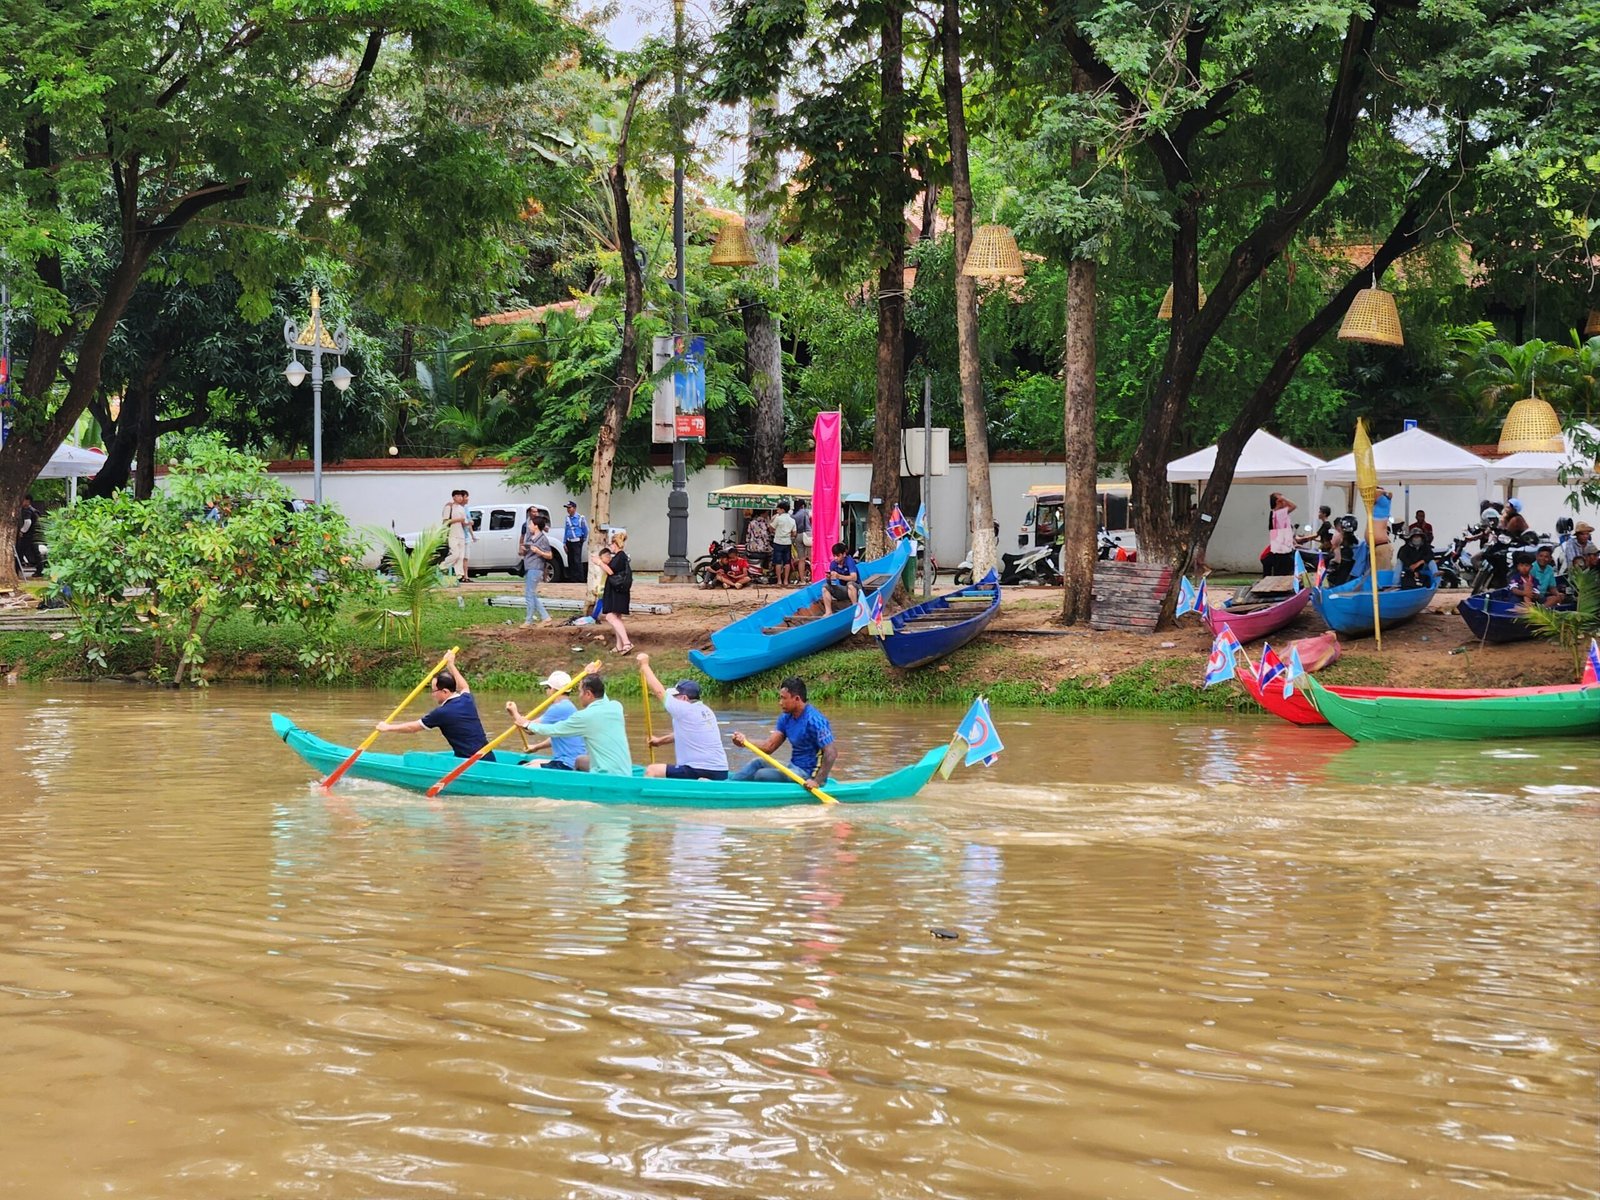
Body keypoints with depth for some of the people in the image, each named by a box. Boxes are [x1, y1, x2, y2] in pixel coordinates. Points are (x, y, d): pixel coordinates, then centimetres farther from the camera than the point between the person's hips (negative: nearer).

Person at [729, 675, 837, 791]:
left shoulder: (814, 720, -19)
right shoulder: (786, 718, 9)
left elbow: (831, 752, -24)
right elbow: (769, 746, 5)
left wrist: (817, 781, -31)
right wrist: (744, 741, -12)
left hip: (808, 775, -9)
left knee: (761, 775, -18)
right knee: (757, 763, 6)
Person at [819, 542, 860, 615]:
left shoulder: (849, 561, -18)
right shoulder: (833, 564, -4)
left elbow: (854, 577, -31)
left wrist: (839, 576, -43)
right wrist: (829, 578, -30)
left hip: (855, 589, -6)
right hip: (843, 589, 6)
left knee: (850, 584, -38)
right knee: (825, 587, -11)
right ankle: (828, 612, -15)